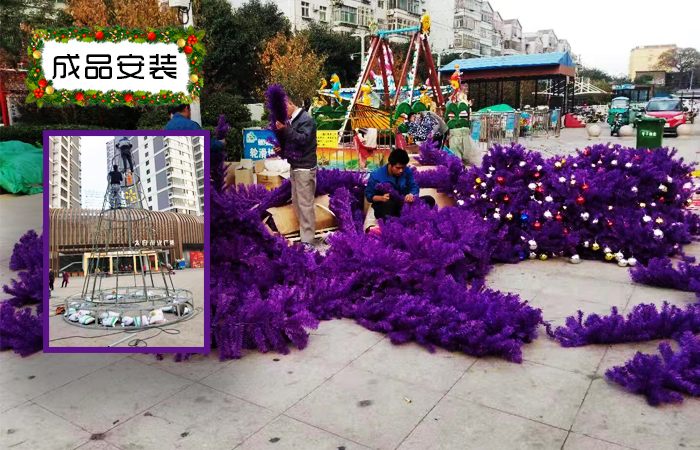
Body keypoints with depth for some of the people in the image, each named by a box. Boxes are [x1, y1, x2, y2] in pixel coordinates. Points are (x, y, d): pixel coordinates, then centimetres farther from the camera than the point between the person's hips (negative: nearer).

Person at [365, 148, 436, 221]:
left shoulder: (407, 171, -1)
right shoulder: (376, 176, -12)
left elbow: (414, 187, 2)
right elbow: (368, 195, -6)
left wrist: (411, 194, -24)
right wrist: (381, 198, -27)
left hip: (403, 205, 5)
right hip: (384, 207, -4)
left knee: (429, 200, -15)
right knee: (389, 204, -43)